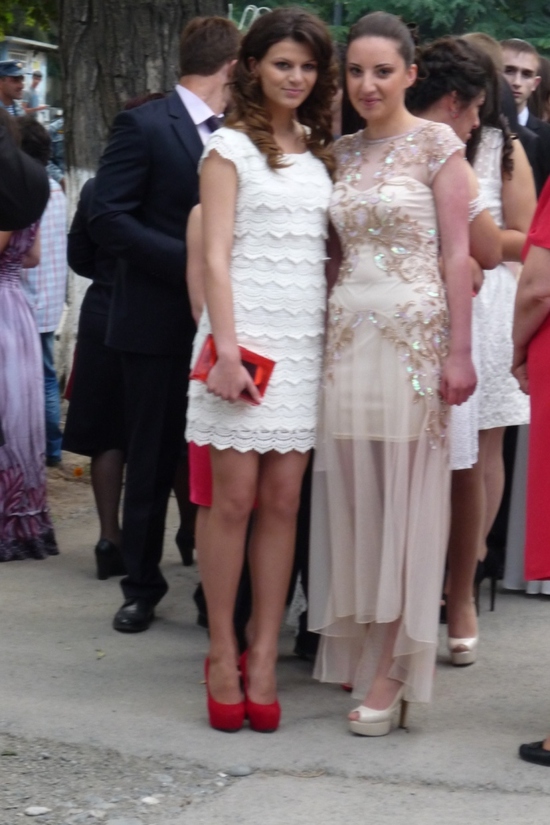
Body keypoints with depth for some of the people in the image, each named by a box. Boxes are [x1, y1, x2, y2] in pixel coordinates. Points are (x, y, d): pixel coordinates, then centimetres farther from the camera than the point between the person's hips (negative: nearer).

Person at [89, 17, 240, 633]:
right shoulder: (144, 126, -8)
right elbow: (107, 219, -13)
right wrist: (190, 261, -19)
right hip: (160, 322, -5)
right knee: (152, 462, 5)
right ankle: (141, 585, 17)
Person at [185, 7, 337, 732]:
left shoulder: (322, 153, 15)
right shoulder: (232, 148, 1)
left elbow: (327, 250, 15)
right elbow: (216, 255, -5)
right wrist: (227, 346, -15)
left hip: (307, 338, 4)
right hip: (247, 331, -4)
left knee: (283, 502, 2)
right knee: (235, 500, -3)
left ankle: (263, 658, 6)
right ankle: (223, 656, 5)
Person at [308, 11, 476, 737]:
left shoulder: (436, 145, -3)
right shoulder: (341, 153, 12)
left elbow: (457, 254, -6)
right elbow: (337, 253, 15)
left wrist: (459, 351, -12)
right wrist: (328, 326, 6)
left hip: (413, 335, -5)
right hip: (347, 334, 5)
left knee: (404, 497, -3)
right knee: (353, 494, 5)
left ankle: (391, 669, -1)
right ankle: (353, 648, 15)